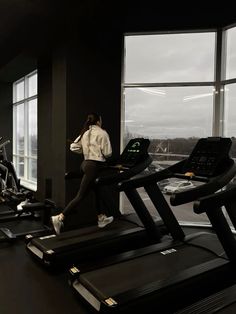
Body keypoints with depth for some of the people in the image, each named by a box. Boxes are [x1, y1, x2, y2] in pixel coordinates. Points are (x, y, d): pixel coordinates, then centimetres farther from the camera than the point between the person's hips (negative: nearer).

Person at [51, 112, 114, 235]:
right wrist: (100, 152, 10)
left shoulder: (85, 133, 12)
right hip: (94, 166, -9)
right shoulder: (102, 133, -7)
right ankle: (59, 218, -10)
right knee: (80, 196, -7)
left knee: (98, 191, 21)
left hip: (86, 164, 9)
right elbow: (107, 153, -11)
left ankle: (102, 219, 31)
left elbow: (73, 147, 8)